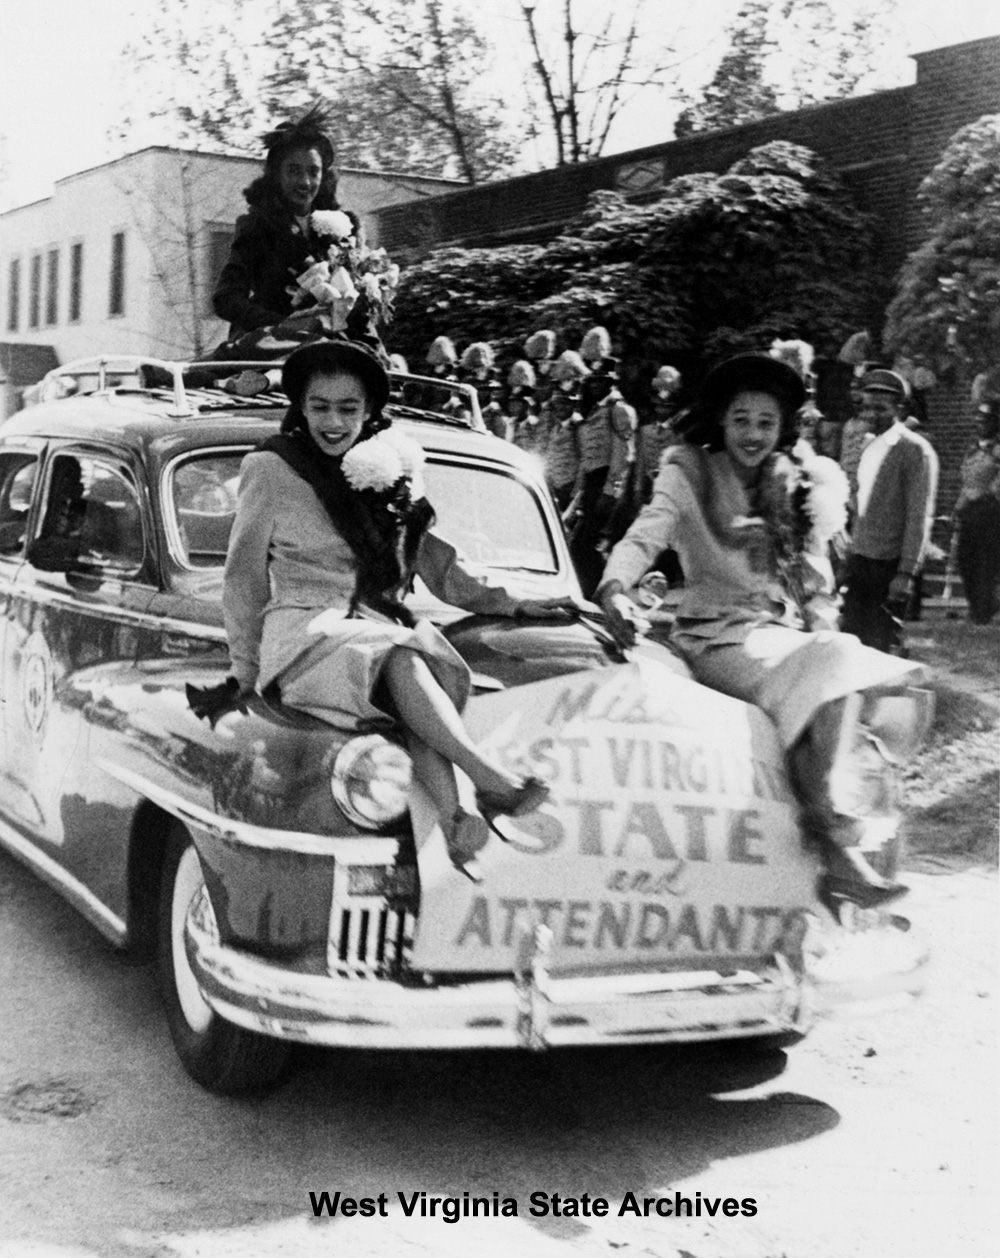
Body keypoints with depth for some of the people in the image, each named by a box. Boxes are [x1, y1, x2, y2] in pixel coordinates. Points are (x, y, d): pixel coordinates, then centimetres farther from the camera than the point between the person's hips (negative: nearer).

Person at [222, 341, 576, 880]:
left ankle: (451, 818, -44)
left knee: (441, 674, -31)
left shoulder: (386, 468, 13)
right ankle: (492, 784, -39)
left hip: (382, 624, 4)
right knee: (402, 666, -35)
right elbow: (243, 578, 5)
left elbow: (432, 555, 20)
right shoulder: (271, 471, 0)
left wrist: (508, 602, 13)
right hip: (305, 631, -4)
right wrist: (245, 668, 7)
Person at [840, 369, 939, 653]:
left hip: (890, 565, -7)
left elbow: (920, 517, -15)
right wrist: (850, 551, 15)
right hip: (859, 559, 7)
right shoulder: (870, 447, 13)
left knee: (881, 647, -4)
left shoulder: (916, 450, -11)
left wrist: (906, 573, -19)